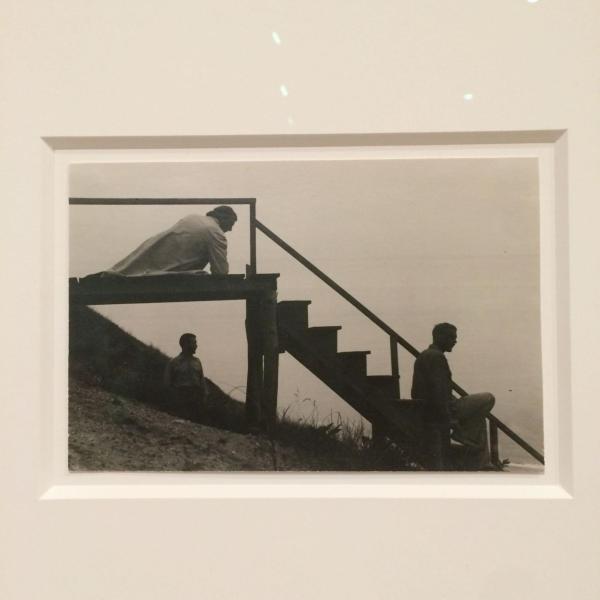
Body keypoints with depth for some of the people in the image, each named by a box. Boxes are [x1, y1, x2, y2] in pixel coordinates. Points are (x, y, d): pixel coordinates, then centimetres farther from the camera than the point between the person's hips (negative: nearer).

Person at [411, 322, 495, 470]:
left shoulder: (422, 357, 20)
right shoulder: (437, 357, -13)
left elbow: (416, 392, 24)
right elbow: (438, 390, -22)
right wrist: (449, 419, -21)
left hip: (426, 414, 10)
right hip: (443, 410, -10)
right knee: (488, 400, 0)